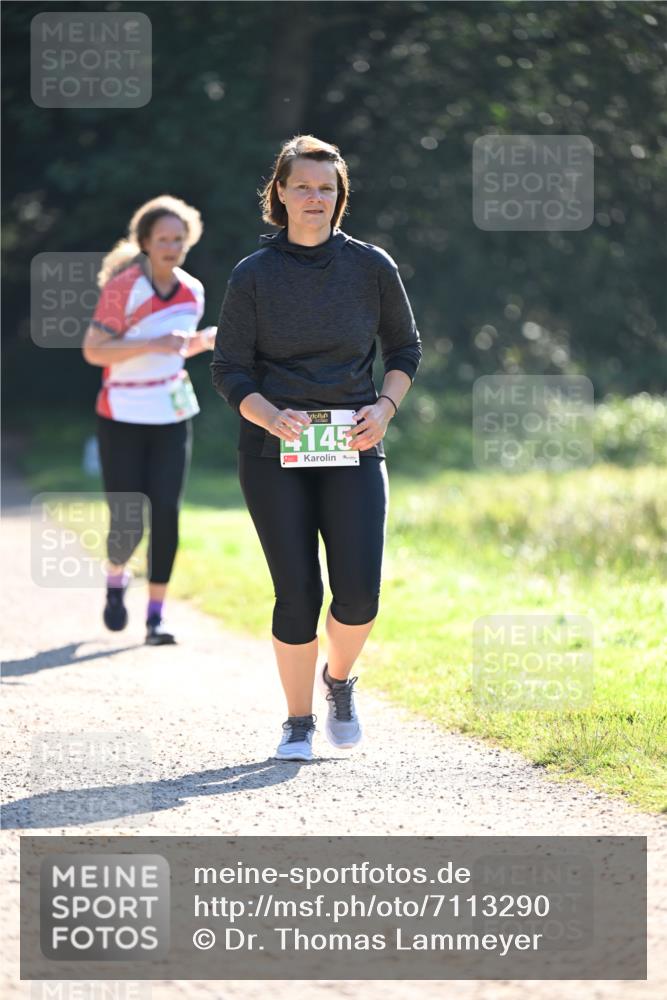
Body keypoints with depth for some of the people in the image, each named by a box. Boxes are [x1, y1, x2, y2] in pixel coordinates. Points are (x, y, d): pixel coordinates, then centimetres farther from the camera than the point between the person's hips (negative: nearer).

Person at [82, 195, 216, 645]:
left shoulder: (193, 291, 3)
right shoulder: (123, 288, -15)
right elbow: (93, 350, -19)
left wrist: (205, 340, -4)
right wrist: (154, 344, -28)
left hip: (171, 421, 4)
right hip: (122, 421, -4)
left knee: (167, 514, -6)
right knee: (127, 522, -3)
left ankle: (156, 616, 0)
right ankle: (117, 579, 31)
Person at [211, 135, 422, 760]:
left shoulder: (372, 267, 4)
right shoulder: (252, 275, 0)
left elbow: (405, 349, 14)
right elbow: (228, 370, 1)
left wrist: (385, 407, -5)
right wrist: (271, 416, -17)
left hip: (353, 450, 1)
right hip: (273, 455, -1)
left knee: (359, 590, -13)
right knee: (297, 592, -4)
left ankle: (339, 680, 18)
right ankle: (298, 722, 14)